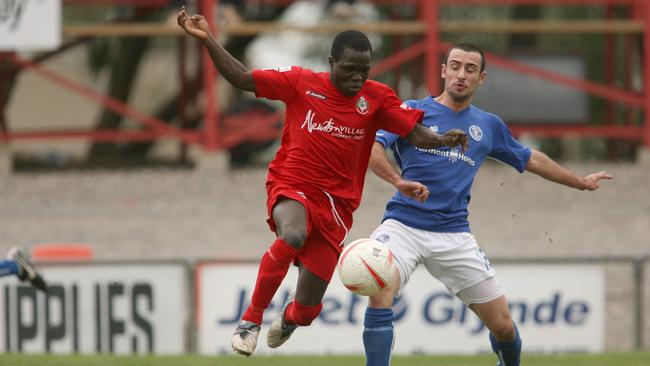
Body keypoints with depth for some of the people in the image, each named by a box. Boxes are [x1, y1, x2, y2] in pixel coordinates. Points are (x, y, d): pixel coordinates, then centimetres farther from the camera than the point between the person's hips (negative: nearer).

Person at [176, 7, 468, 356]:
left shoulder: (376, 98, -1)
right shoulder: (301, 83, -3)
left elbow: (417, 135, -5)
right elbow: (241, 78, 0)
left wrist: (443, 140, -26)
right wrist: (208, 40, -10)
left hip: (336, 204, 2)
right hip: (292, 187, -2)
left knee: (306, 310, 1)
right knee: (293, 234, -40)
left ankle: (288, 319, 44)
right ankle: (251, 320, -22)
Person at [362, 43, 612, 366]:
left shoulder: (489, 126, 15)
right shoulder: (413, 112, 3)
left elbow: (530, 159, 31)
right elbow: (372, 148, -12)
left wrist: (580, 182, 40)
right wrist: (398, 181, -31)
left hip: (453, 234, 3)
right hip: (403, 226, -3)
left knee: (503, 325, 1)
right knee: (380, 295, -29)